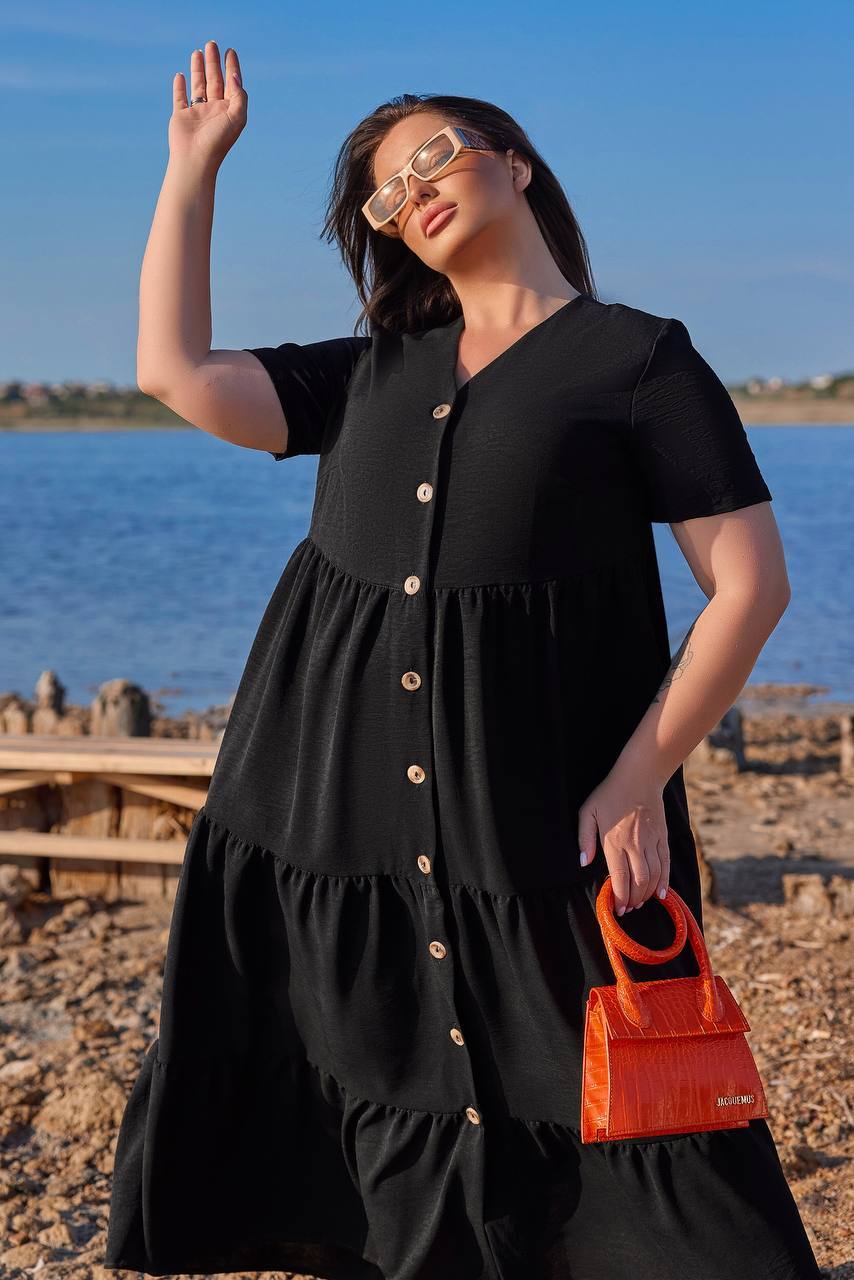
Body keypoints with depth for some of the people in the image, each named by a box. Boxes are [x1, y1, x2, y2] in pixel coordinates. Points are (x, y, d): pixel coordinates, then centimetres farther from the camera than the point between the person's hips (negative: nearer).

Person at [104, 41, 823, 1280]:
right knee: (401, 1130, 10)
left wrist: (638, 781, -12)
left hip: (542, 807, -4)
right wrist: (193, 165, 13)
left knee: (613, 1121, -1)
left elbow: (751, 584, -4)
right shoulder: (373, 373, 17)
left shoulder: (640, 358, 2)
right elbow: (176, 371, 7)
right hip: (350, 807, 5)